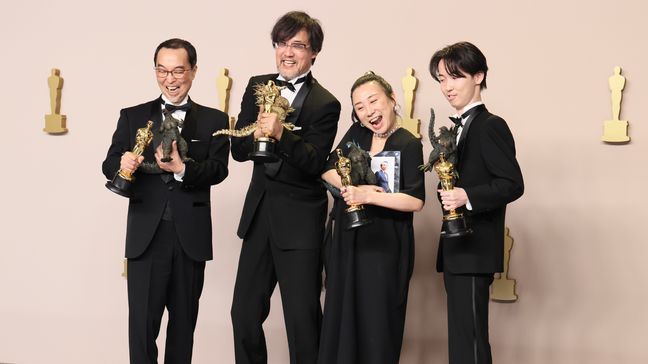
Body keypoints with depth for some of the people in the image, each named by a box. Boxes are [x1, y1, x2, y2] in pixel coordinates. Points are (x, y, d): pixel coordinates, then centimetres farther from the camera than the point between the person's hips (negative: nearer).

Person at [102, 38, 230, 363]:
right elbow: (109, 165, 1)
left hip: (191, 236, 1)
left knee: (184, 321, 13)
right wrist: (122, 165, -22)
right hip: (146, 235, 0)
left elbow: (218, 169, -7)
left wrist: (183, 169, -25)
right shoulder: (132, 117, 8)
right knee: (142, 323, -1)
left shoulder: (214, 121, 6)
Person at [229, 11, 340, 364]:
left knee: (302, 316, -1)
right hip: (259, 212, 5)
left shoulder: (325, 104, -9)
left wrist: (281, 134, -32)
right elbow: (237, 149, 3)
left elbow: (315, 163, -17)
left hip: (299, 219, -5)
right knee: (244, 312, 11)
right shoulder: (257, 86, 7)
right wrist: (257, 135, -18)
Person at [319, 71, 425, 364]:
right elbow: (328, 169, 2)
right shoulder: (356, 133, 7)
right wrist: (351, 187, -16)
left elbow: (416, 201, -17)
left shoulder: (408, 144, -10)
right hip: (346, 240, 5)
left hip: (384, 243, -5)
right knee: (342, 316, 10)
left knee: (377, 321, 1)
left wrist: (368, 196, -24)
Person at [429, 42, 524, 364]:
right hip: (457, 252, 10)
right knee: (460, 338, 14)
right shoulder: (460, 128, 18)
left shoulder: (490, 126, -11)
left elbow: (513, 184, -19)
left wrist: (467, 197, -29)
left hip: (474, 251, -10)